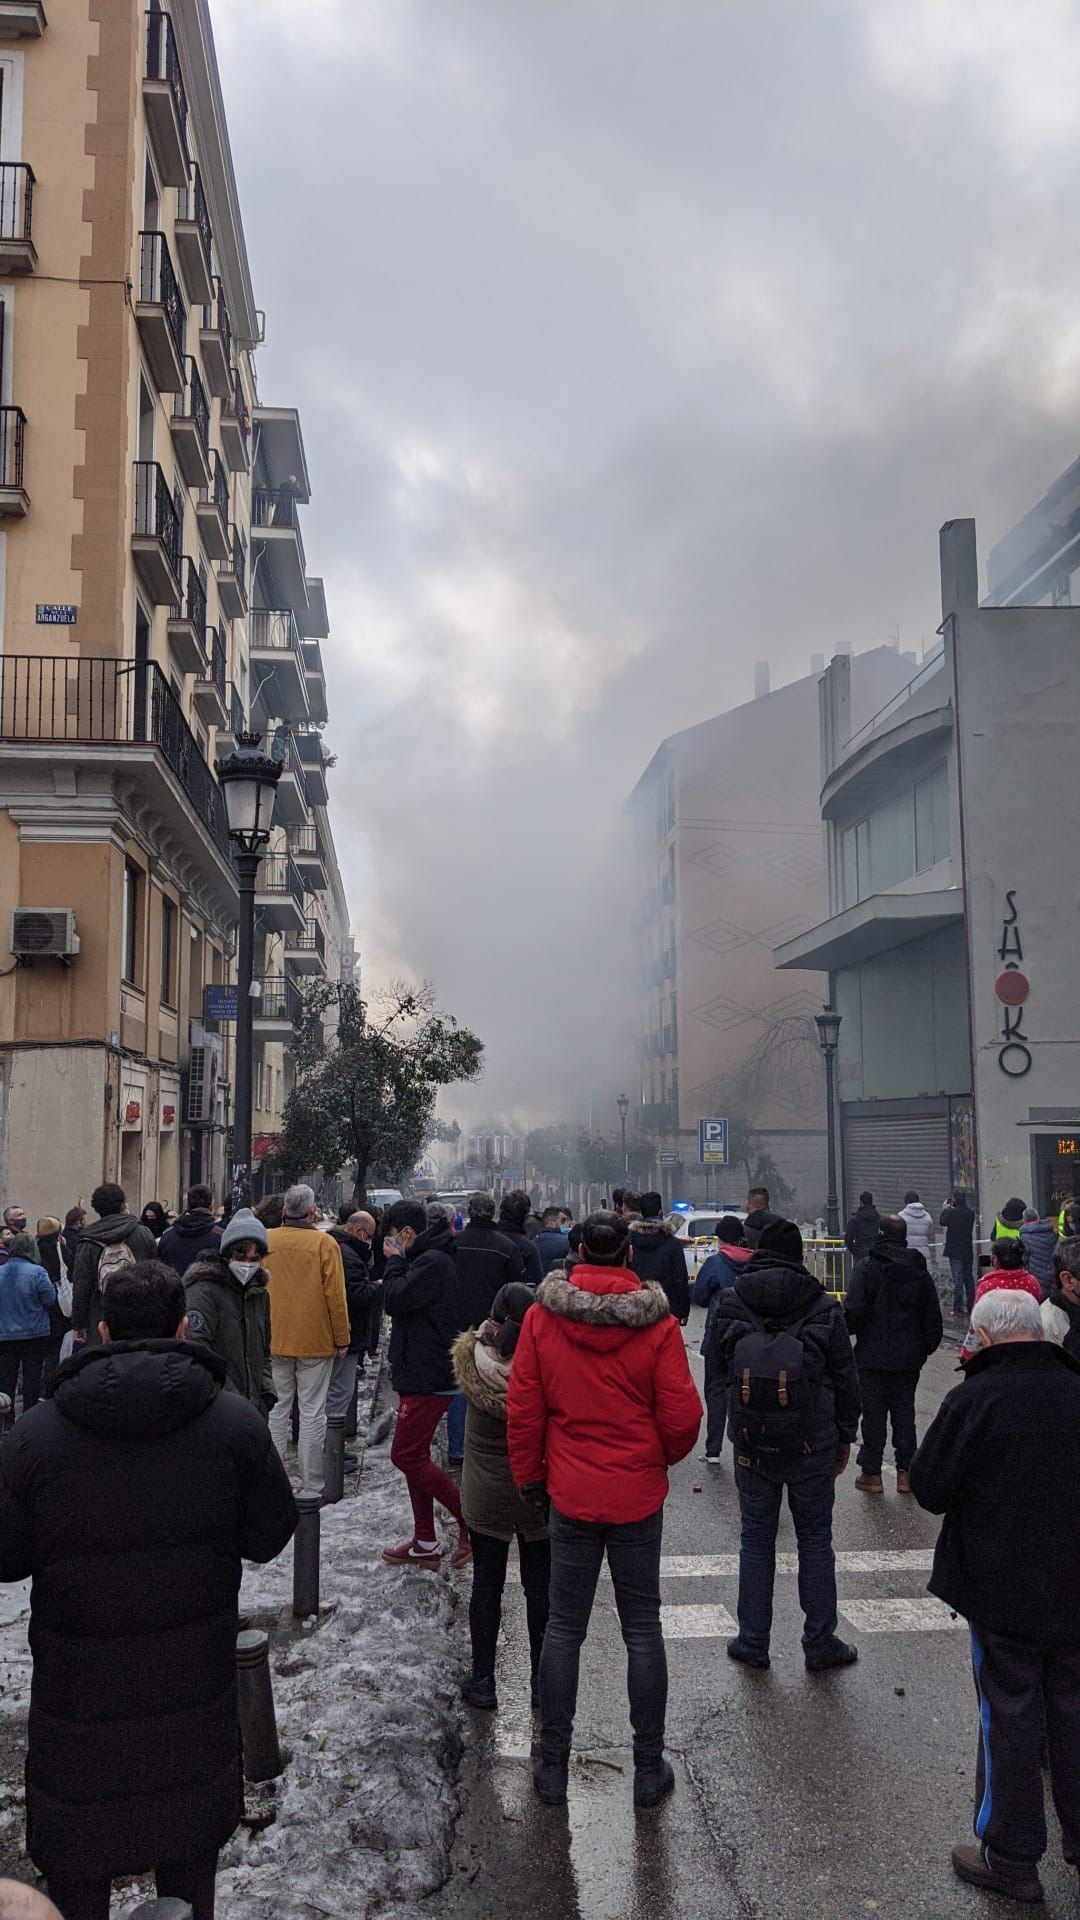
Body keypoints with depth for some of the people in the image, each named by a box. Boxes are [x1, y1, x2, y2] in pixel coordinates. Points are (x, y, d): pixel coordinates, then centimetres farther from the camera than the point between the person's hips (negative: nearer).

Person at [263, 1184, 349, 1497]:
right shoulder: (324, 1243, -11)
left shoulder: (266, 1240, -1)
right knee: (312, 1413, 3)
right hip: (315, 1342, -3)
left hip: (275, 1340, 3)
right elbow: (335, 1295, -10)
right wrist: (342, 1338, 0)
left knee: (277, 1409, 13)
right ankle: (311, 1487, 7)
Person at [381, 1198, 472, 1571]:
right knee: (415, 1455, 14)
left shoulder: (432, 1261, -17)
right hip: (422, 1374, 11)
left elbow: (395, 1299, -22)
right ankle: (425, 1544, 20)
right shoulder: (428, 1259, 15)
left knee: (407, 1455, -9)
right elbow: (400, 1301, 19)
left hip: (427, 1376, -11)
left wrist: (395, 1260, -10)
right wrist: (398, 1262, 7)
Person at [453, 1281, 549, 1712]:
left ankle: (483, 1680, 25)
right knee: (540, 1586, 15)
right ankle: (542, 1681, 27)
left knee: (486, 1584, 15)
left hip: (485, 1495, 1)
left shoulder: (473, 1359, -20)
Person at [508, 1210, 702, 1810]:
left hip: (570, 1492, 1)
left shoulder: (543, 1316, -8)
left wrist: (530, 1477, 9)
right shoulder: (657, 1322, -12)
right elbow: (682, 1415, -10)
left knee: (564, 1628, 12)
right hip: (638, 1493, -1)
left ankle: (554, 1765, 19)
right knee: (643, 1629, 10)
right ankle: (650, 1769, 19)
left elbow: (523, 1409, -3)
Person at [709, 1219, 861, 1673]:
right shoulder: (824, 1308, -8)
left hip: (751, 1443, 1)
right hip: (812, 1444, -1)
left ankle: (753, 1641, 18)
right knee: (815, 1539, 10)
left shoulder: (730, 1301, -4)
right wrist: (846, 1435, 10)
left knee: (756, 1537, 13)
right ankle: (820, 1644, 17)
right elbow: (845, 1376, -1)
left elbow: (721, 1368, 6)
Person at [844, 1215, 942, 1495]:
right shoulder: (919, 1270, 5)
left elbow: (854, 1310, -18)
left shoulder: (868, 1267, -12)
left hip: (874, 1356, -4)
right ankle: (906, 1472, 14)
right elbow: (933, 1316, 9)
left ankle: (871, 1473, 8)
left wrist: (843, 1332, 1)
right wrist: (926, 1348, 18)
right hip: (909, 1357, 5)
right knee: (904, 1412, 12)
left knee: (873, 1412, 3)